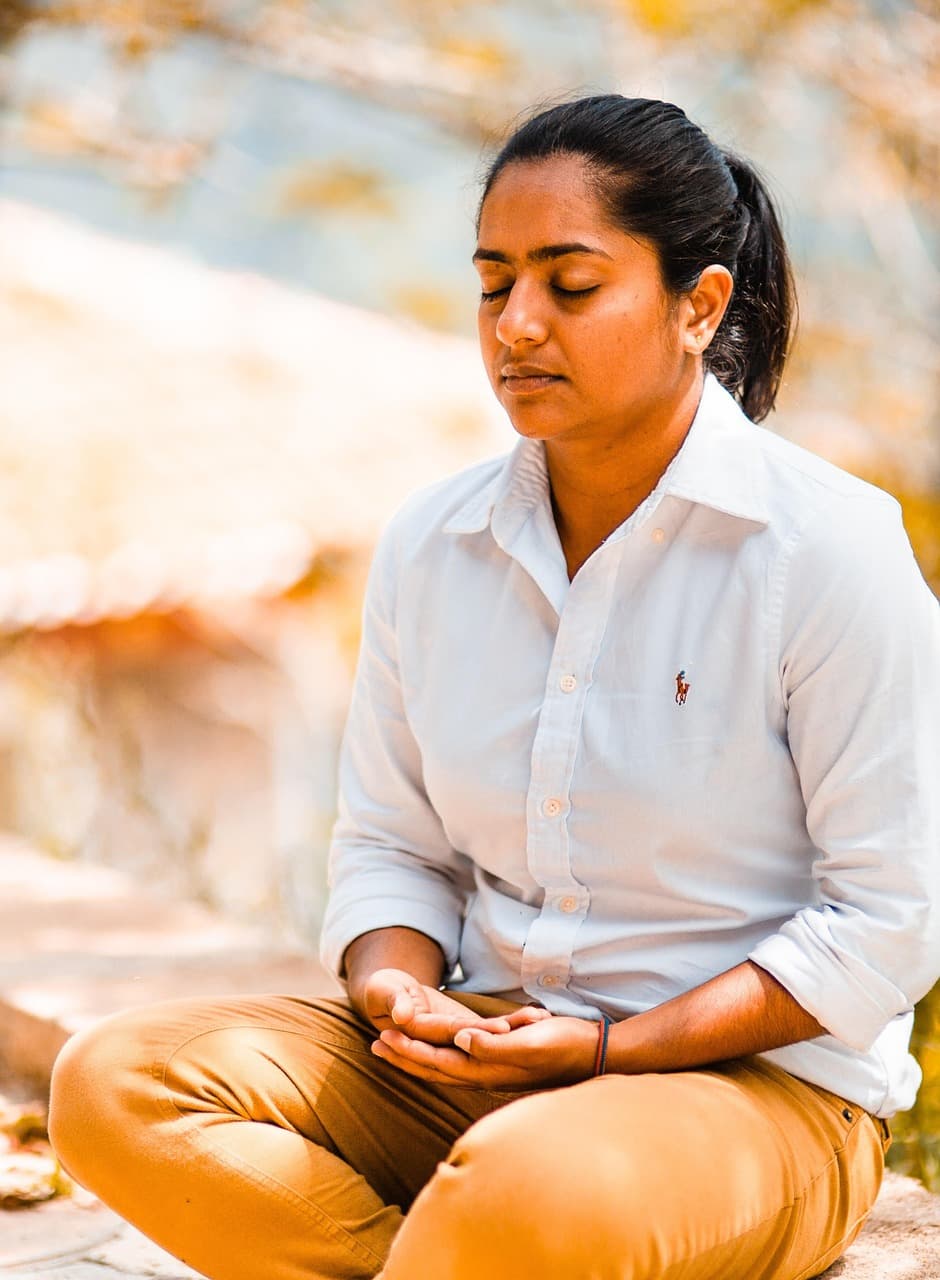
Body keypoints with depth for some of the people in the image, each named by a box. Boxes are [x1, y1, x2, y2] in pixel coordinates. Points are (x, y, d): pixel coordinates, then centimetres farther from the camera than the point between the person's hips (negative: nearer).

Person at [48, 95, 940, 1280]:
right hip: (480, 1060, 6)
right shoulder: (430, 547, 6)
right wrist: (399, 989, -11)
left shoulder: (831, 546, -10)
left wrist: (612, 1048, -17)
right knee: (112, 1087, -16)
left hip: (758, 1079, -5)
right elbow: (390, 843, 13)